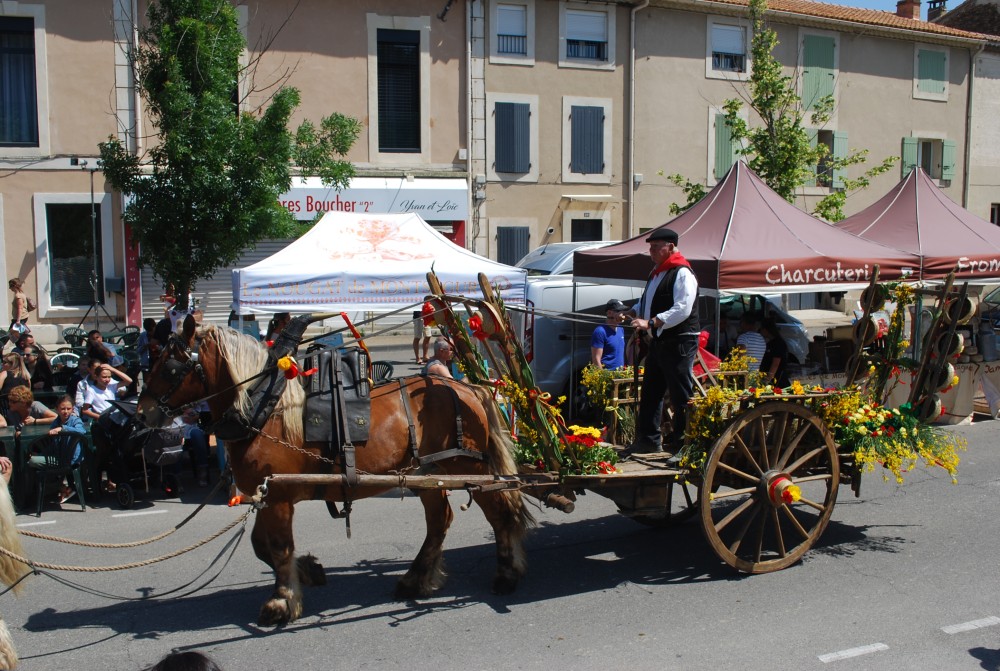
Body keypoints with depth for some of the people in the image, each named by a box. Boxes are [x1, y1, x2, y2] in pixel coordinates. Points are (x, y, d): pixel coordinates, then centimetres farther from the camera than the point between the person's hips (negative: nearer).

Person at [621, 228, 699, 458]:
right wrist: (635, 314, 11)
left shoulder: (682, 274, -14)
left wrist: (651, 323, -27)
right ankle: (648, 440, 23)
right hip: (658, 341, 10)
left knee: (681, 396, -5)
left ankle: (683, 443, 2)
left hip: (679, 342, -10)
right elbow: (647, 302, 30)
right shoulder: (656, 273, 16)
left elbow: (682, 310, -24)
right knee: (650, 392, 13)